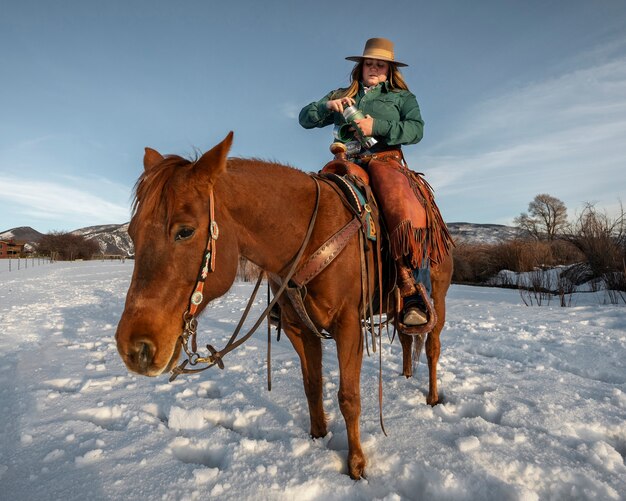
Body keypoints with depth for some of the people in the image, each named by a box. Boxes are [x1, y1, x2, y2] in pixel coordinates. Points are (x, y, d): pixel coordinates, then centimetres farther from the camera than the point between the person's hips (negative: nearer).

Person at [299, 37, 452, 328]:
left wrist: (377, 127, -13)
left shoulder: (402, 97, 22)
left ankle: (415, 298, -36)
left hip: (385, 160, -2)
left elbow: (416, 130, 2)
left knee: (407, 213, -34)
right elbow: (305, 119, 19)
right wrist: (328, 105, -2)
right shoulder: (341, 96, 28)